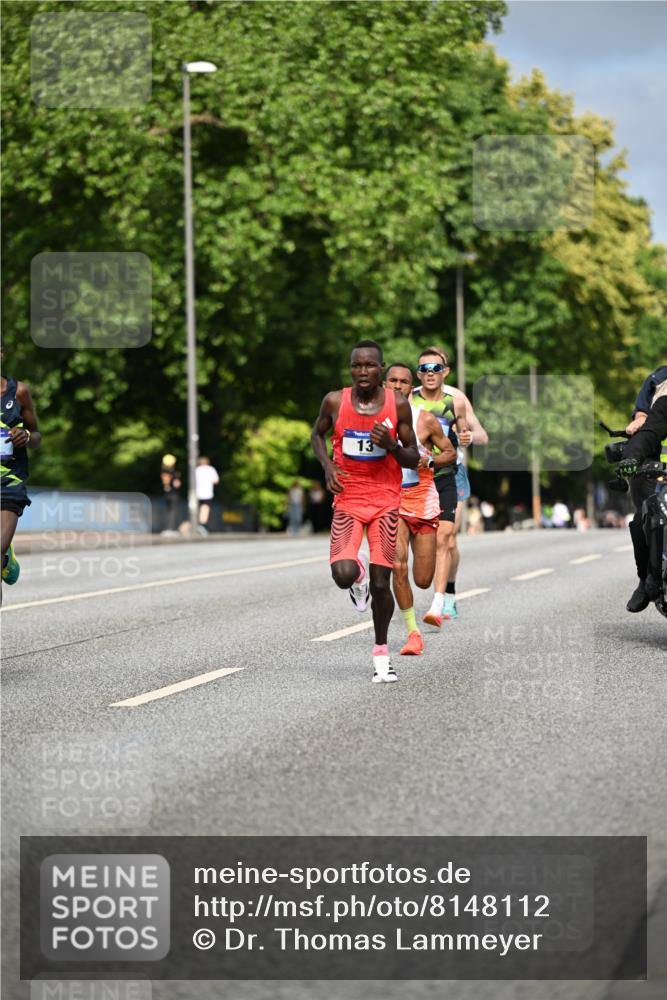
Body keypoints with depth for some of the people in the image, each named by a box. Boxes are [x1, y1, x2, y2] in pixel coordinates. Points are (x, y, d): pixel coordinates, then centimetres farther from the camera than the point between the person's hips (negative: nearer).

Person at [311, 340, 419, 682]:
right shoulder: (335, 401, -4)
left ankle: (381, 652, 19)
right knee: (344, 574, -21)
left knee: (381, 583, -4)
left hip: (386, 503, 0)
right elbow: (317, 434, 16)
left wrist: (391, 445, -19)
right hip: (348, 500, 0)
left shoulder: (398, 404, -5)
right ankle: (358, 576, 18)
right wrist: (327, 466, -3)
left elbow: (413, 459, 3)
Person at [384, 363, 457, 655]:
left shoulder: (425, 419, -5)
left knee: (423, 581, 1)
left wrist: (429, 461, -16)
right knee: (398, 566, -21)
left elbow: (451, 453, 2)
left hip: (424, 502, 0)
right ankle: (413, 633, -8)